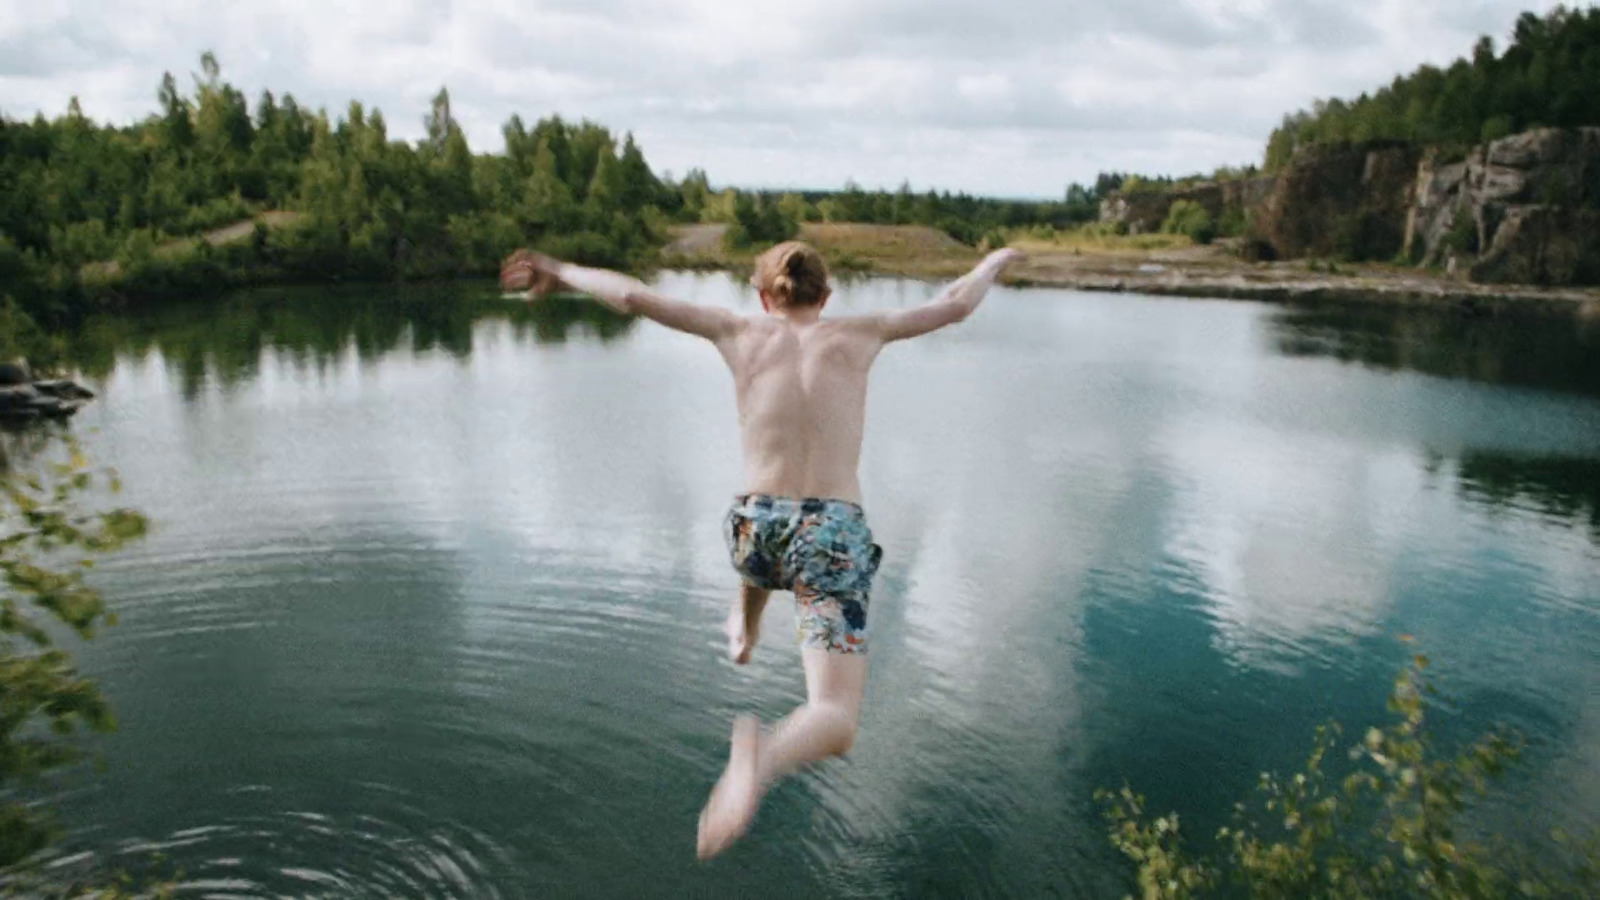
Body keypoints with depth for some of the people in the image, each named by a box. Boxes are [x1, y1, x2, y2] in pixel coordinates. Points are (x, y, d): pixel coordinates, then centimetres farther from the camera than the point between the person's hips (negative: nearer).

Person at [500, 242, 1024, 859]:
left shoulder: (742, 333, 7)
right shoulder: (856, 334, 7)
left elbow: (633, 297, 3)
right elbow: (955, 305, 13)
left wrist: (559, 271, 19)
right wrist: (994, 263, 34)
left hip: (757, 525, 3)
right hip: (832, 536, -3)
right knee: (835, 723, -8)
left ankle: (744, 631, 62)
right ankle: (761, 758, -40)